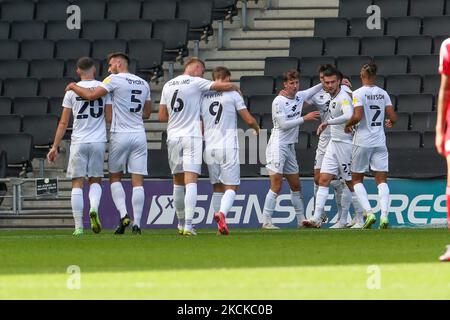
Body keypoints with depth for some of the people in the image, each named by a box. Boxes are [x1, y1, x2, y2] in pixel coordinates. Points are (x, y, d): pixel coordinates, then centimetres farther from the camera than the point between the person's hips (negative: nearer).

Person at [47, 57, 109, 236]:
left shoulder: (72, 90, 2)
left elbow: (63, 123, 3)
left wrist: (55, 147, 7)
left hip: (78, 142, -1)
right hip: (98, 141, 1)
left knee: (77, 183, 3)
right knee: (95, 181, 15)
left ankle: (78, 227, -4)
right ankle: (94, 209, -15)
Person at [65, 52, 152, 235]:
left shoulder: (114, 80, -5)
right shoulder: (143, 84, 13)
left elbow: (91, 95, -13)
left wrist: (73, 87, 3)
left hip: (120, 136, -4)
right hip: (139, 136, 4)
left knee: (115, 177, 12)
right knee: (138, 182, 1)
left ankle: (123, 215, -6)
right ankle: (137, 224, -5)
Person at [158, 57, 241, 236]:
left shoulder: (168, 85, 11)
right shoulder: (196, 83, -5)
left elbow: (162, 116, 13)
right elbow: (225, 86, -8)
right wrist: (235, 88, 13)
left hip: (173, 136, 5)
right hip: (191, 136, -5)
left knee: (178, 183, 15)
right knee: (191, 182, -9)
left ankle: (181, 224, 24)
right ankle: (188, 225, -19)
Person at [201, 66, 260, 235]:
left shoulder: (203, 97, 9)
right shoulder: (232, 95, -2)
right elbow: (249, 120, 0)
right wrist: (257, 129, 21)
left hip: (209, 149, 4)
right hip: (228, 147, -4)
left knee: (217, 187, 15)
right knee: (231, 187, -2)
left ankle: (220, 226, 13)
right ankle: (222, 213, -29)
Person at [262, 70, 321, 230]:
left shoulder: (300, 96, 8)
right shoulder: (278, 102, -12)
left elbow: (315, 90, 25)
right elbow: (283, 124, -17)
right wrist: (304, 118, -15)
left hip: (290, 146, 8)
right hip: (277, 145, -8)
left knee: (296, 185, 12)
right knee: (276, 185, -13)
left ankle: (301, 219, 20)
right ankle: (266, 221, -12)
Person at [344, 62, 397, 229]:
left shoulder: (359, 93, -10)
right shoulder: (383, 93, 3)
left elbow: (357, 116, -21)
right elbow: (393, 117, 2)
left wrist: (348, 125, -2)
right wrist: (389, 123, 25)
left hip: (362, 141, -3)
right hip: (380, 142, 3)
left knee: (356, 179, 10)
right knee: (381, 179, 5)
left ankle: (369, 213, -6)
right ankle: (384, 215, -10)